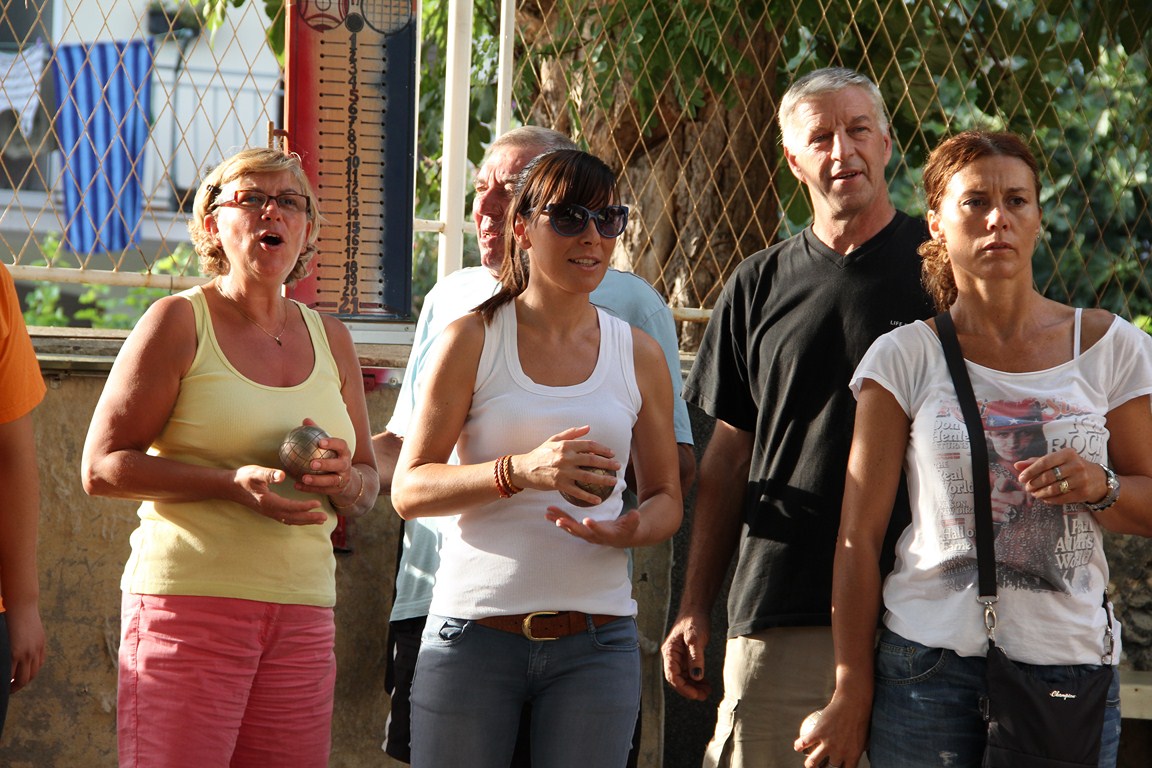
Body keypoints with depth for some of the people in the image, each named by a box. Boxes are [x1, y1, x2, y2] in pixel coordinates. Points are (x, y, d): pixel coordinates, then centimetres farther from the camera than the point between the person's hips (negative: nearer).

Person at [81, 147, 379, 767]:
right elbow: (101, 467, -6)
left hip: (303, 614, 5)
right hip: (190, 602, -5)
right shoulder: (180, 322, 0)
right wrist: (234, 481, -17)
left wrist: (345, 479, -4)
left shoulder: (330, 339, 16)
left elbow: (367, 491, 21)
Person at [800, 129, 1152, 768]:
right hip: (931, 662, -1)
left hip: (1070, 665, 1)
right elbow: (859, 535, 1)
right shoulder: (905, 357, 1)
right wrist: (852, 691, -1)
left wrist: (1099, 488, -12)